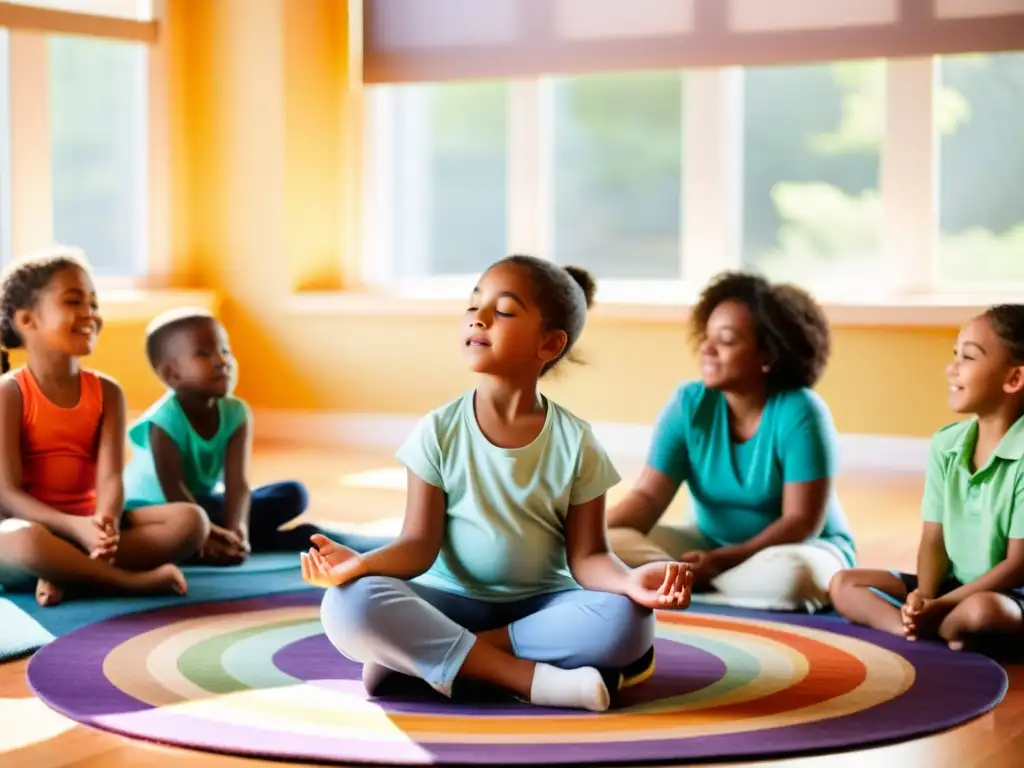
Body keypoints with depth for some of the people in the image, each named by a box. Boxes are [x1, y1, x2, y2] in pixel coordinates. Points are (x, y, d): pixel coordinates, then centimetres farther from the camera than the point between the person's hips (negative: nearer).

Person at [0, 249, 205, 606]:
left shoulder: (107, 392, 5)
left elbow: (110, 477, -8)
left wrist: (105, 522, -33)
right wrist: (76, 527, -32)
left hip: (89, 524, 5)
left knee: (190, 519, -18)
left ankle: (67, 571, -24)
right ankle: (130, 580, -23)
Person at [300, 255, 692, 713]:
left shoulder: (575, 442, -5)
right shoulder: (439, 431, -5)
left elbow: (586, 556, -7)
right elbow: (420, 546, -7)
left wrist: (631, 582, -30)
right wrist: (363, 562, -28)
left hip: (541, 606, 0)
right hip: (452, 603, 0)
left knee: (626, 622, -31)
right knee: (349, 606, -29)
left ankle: (420, 654, -23)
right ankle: (531, 678, -31)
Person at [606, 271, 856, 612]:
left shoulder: (799, 412, -20)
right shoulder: (689, 403, -8)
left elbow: (802, 521, -22)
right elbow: (648, 496, -12)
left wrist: (723, 560, -32)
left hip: (805, 548, -3)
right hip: (711, 543, 3)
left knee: (789, 574, -39)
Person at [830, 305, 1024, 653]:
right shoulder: (945, 444, 3)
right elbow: (934, 540, 2)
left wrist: (939, 606, -23)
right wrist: (924, 596, -18)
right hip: (954, 586, 8)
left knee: (981, 611, -41)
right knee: (843, 584, -2)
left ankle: (932, 629, -10)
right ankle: (938, 628, -21)